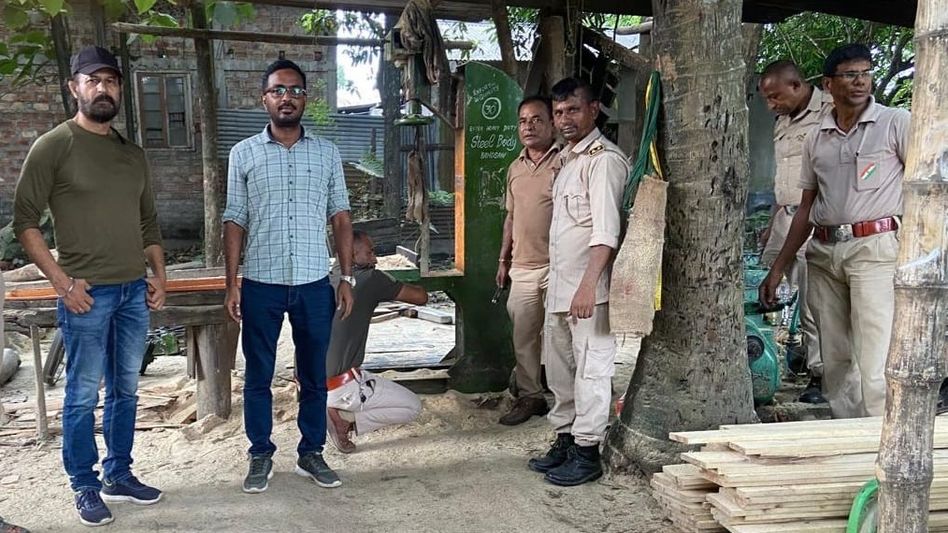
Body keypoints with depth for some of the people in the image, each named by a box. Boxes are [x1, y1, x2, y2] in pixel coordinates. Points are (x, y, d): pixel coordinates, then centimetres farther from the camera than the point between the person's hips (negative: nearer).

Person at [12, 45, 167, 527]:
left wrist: (159, 274, 10)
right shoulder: (53, 146, -5)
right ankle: (85, 487, 17)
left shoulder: (133, 153, 12)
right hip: (87, 293, -5)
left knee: (126, 390, 13)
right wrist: (61, 281, -13)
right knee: (84, 394, 3)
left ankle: (119, 476, 26)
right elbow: (24, 221, -7)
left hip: (135, 290, 6)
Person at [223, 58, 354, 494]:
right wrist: (231, 284, -2)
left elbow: (341, 218, 6)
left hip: (314, 284, 1)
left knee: (314, 375, 10)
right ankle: (261, 455, 24)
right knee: (258, 376, 8)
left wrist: (347, 278, 1)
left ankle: (311, 453, 24)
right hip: (261, 284, -1)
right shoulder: (243, 153, 3)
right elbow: (234, 222, 3)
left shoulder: (327, 153, 5)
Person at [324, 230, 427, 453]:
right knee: (412, 406, 7)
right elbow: (421, 297, -3)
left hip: (310, 381, 8)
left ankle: (328, 410, 9)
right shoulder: (371, 279, -9)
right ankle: (344, 416, -6)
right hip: (339, 383, -7)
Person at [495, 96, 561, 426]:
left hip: (556, 266, -7)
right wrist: (503, 259, 21)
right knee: (523, 336, 11)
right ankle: (530, 396, 22)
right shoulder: (515, 168, 17)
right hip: (522, 268, 7)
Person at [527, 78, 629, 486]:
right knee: (559, 368, 16)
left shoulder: (604, 159, -12)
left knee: (591, 368, -2)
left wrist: (588, 284, -27)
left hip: (588, 287, -10)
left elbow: (606, 230, -21)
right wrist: (555, 280, 19)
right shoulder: (568, 159, 18)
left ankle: (587, 451, 7)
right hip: (559, 284, 10)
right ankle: (564, 440, 28)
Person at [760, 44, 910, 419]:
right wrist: (778, 269, 15)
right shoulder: (816, 139, 15)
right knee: (834, 360, 8)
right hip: (823, 253, 5)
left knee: (873, 362, -12)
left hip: (873, 247, -5)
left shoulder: (896, 123, 2)